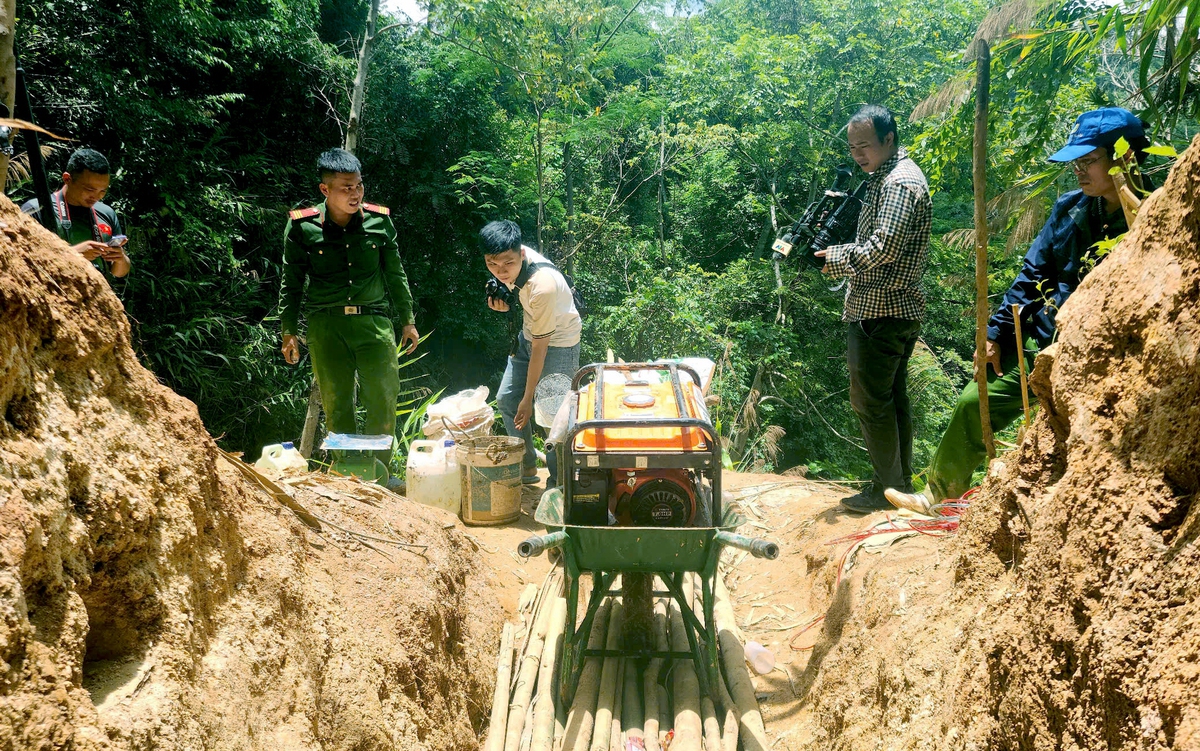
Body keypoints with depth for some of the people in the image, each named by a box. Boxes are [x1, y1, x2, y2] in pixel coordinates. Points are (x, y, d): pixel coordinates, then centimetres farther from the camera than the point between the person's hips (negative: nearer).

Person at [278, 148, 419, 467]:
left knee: (384, 400, -2)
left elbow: (395, 274, 13)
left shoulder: (379, 220, 3)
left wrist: (408, 320, 15)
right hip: (326, 324, -1)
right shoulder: (302, 226, -2)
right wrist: (289, 331, 3)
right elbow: (291, 282, 6)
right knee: (336, 404, 4)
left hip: (373, 321, 1)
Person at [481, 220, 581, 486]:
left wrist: (528, 398, -19)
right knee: (506, 399, 12)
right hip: (529, 333, 9)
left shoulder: (542, 286, -36)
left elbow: (540, 347, -28)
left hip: (558, 342, -9)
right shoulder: (515, 260, -15)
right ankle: (526, 467, 27)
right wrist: (503, 302, -15)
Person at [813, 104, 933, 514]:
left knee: (869, 399, -5)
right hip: (898, 308, 11)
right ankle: (901, 477, 24)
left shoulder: (899, 182, -17)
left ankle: (887, 488, 2)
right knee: (893, 395, 15)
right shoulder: (887, 176, 17)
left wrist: (839, 257, -10)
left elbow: (883, 248, -25)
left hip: (880, 311, -11)